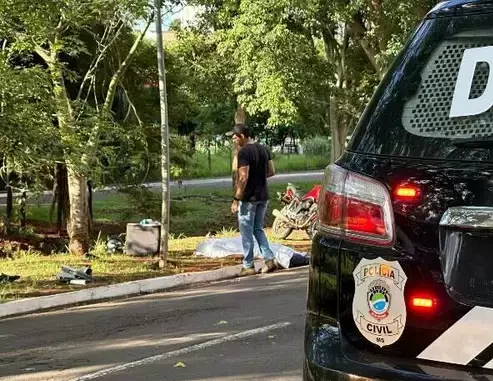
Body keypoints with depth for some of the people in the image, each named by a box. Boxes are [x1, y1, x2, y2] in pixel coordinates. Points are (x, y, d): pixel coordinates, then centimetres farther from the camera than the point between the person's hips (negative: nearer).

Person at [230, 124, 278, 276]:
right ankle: (270, 259, 7)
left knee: (247, 232, 3)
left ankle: (248, 266, 8)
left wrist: (236, 199, -16)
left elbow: (243, 178, -21)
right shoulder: (263, 149, 8)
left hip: (249, 198, -8)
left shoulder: (244, 152, -17)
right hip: (263, 196, 8)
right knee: (258, 229, 18)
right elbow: (271, 172, 12)